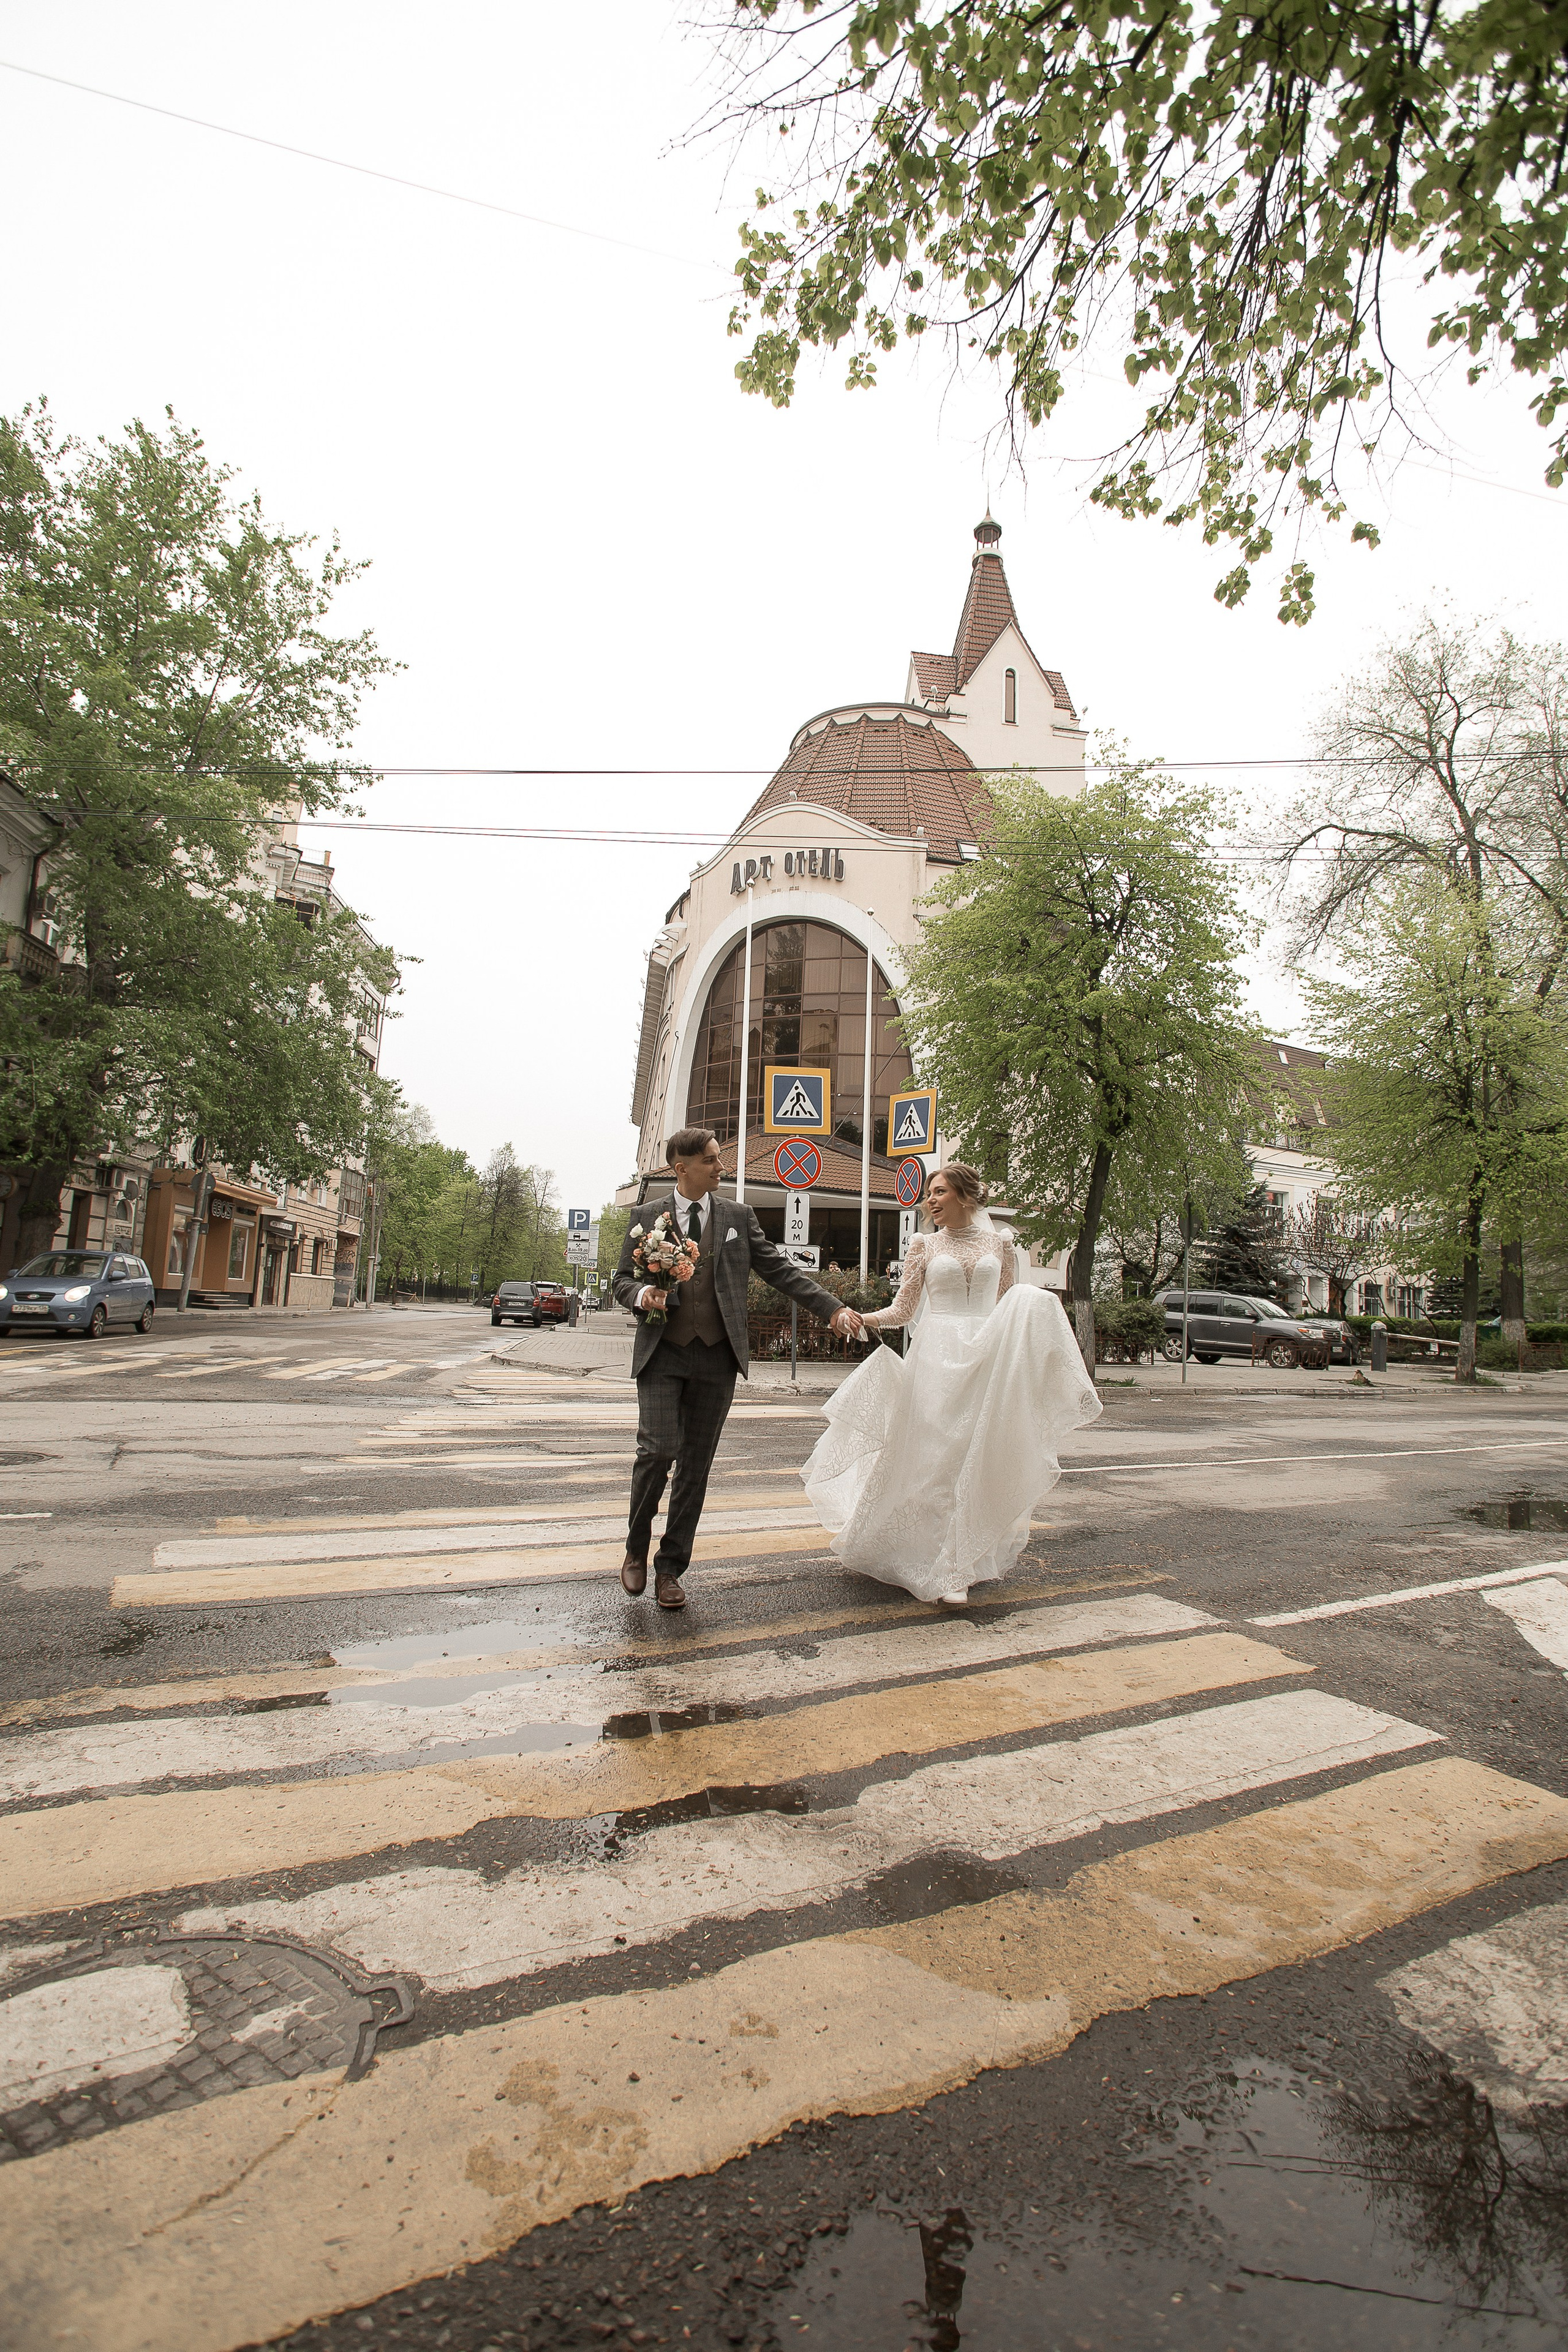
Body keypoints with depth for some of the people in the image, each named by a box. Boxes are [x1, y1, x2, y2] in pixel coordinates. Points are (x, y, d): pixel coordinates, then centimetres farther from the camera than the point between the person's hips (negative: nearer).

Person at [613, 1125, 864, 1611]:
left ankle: (670, 1570, 18)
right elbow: (623, 1279, 10)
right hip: (662, 1352, -1)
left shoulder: (738, 1217, 8)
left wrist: (833, 1308, -2)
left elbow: (781, 1270, 7)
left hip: (717, 1357, 2)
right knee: (658, 1451, -13)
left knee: (697, 1466, 5)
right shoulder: (646, 1217, 6)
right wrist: (641, 1294, -13)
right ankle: (636, 1547, 13)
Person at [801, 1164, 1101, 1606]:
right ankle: (948, 1570, 5)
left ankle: (969, 1558, 15)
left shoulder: (1000, 1245, 10)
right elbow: (903, 1309, 4)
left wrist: (1040, 1310, -6)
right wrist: (859, 1319, -11)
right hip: (937, 1358, -1)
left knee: (979, 1458, 1)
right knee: (938, 1456, -4)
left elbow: (1013, 1309, 13)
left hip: (989, 1360, 1)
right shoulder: (924, 1246, 8)